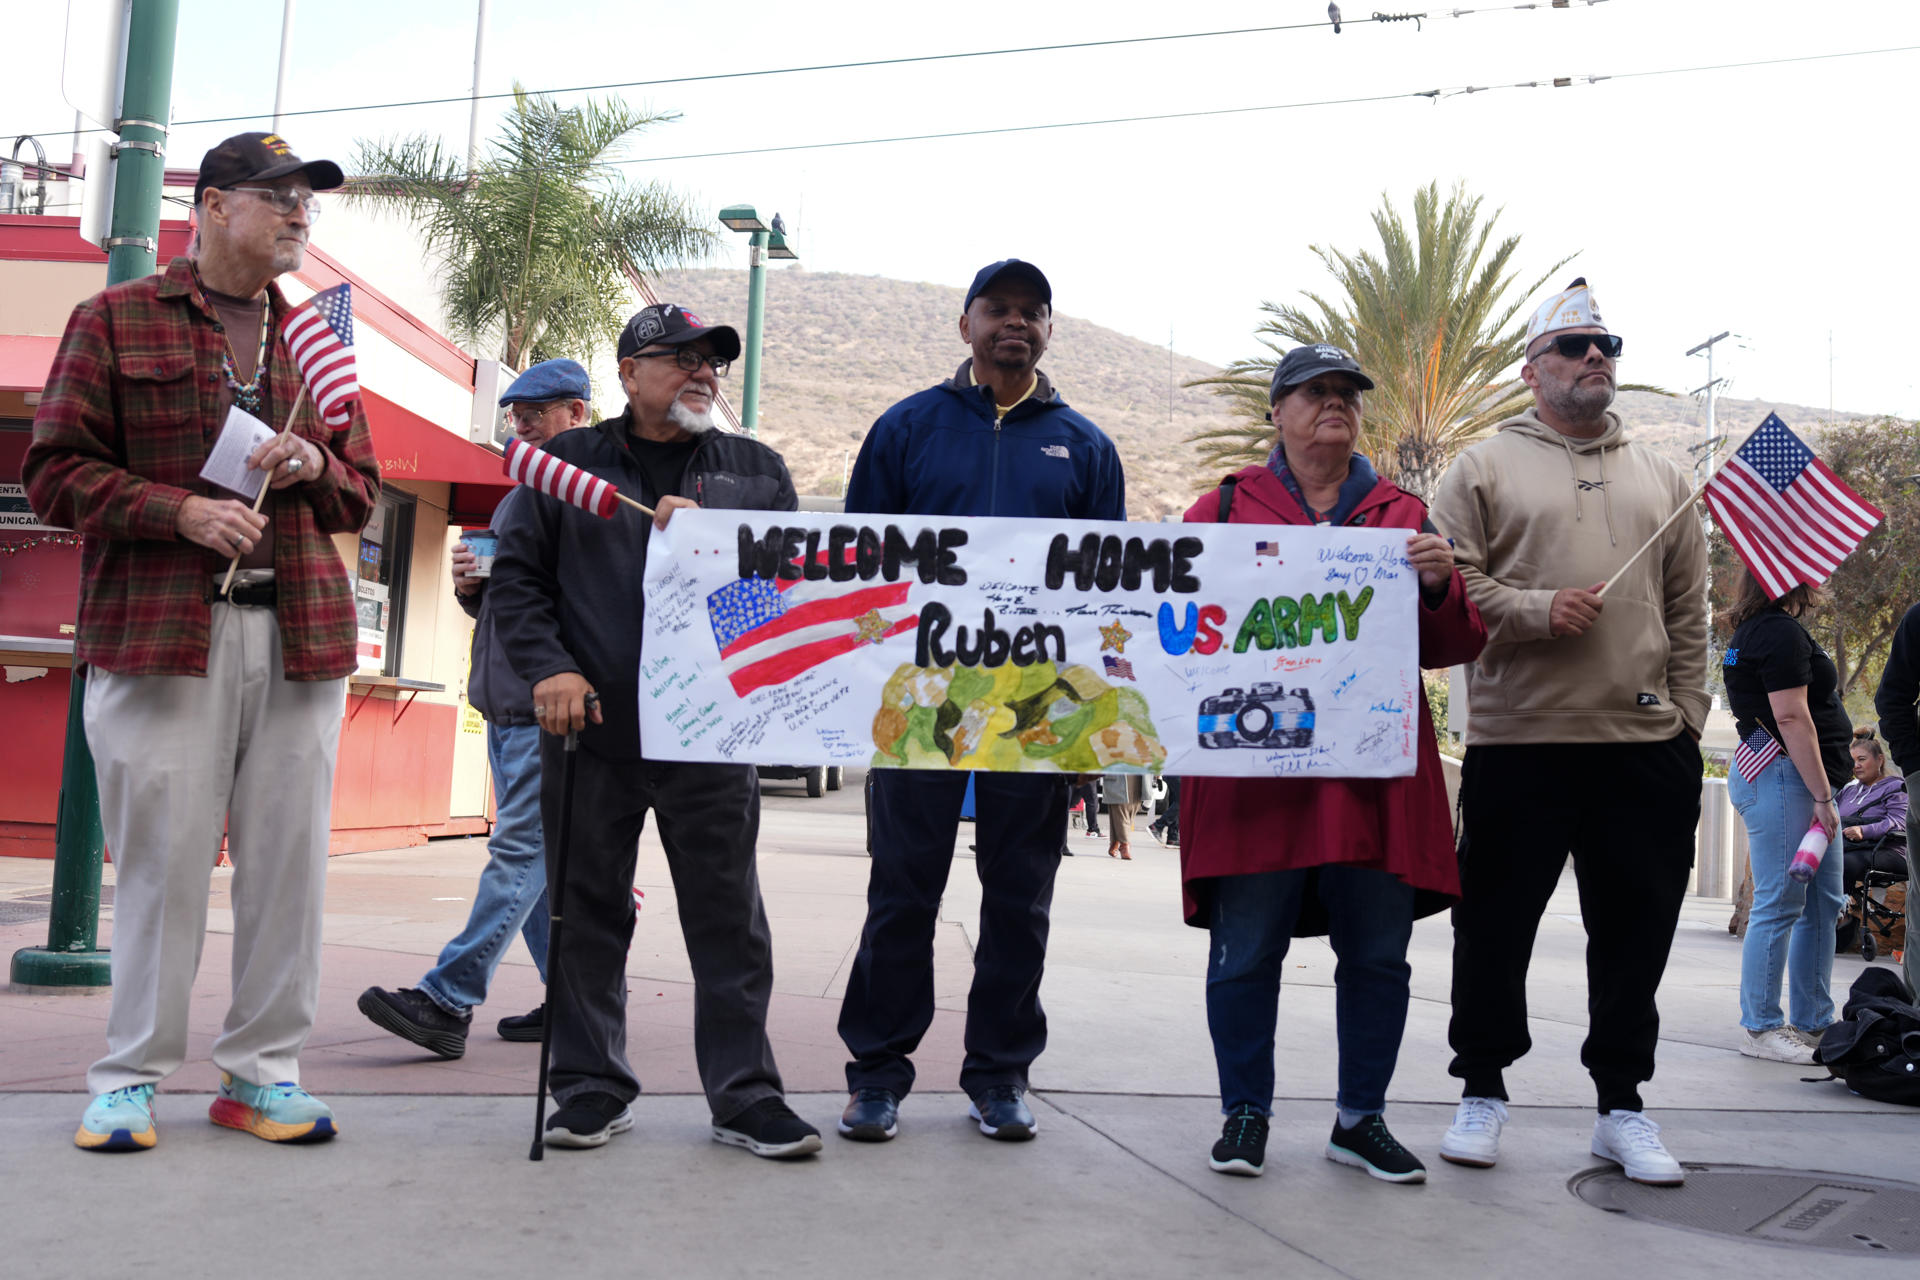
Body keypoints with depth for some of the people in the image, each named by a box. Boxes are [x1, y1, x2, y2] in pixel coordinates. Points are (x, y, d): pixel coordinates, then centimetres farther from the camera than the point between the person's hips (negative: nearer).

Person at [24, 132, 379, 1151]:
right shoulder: (116, 321, 8)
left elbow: (363, 492, 22)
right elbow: (55, 472, 2)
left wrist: (316, 468, -1)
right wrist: (181, 510, -13)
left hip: (301, 631, 4)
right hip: (159, 634, -3)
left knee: (289, 859, 3)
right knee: (162, 859, -1)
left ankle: (261, 1069, 15)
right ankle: (130, 1076, 14)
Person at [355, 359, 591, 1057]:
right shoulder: (516, 499, 22)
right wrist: (470, 585, 5)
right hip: (505, 707, 9)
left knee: (519, 851, -9)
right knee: (544, 855, 11)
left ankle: (448, 1000, -11)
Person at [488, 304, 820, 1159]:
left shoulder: (756, 471, 14)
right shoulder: (567, 463, 12)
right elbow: (516, 577, 7)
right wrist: (548, 667, -8)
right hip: (592, 731, 0)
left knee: (729, 919, 2)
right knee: (587, 915, 7)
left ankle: (745, 1094, 11)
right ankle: (592, 1087, 20)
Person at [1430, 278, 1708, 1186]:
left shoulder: (1661, 479, 17)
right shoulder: (1485, 467, 6)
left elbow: (1688, 611, 15)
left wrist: (1686, 715, 6)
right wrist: (1538, 610, -15)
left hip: (1646, 745, 3)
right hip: (1517, 738, -3)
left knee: (1636, 931, 8)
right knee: (1495, 925, 4)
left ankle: (1621, 1103, 21)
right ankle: (1482, 1089, 20)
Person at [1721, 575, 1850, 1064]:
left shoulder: (1754, 632, 20)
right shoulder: (1781, 632, -13)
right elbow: (1792, 718, -19)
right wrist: (1822, 795, -18)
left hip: (1803, 783, 11)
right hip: (1781, 778, -11)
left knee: (1823, 905, 12)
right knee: (1780, 906, -7)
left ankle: (1814, 1023, 17)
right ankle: (1762, 1028, -1)